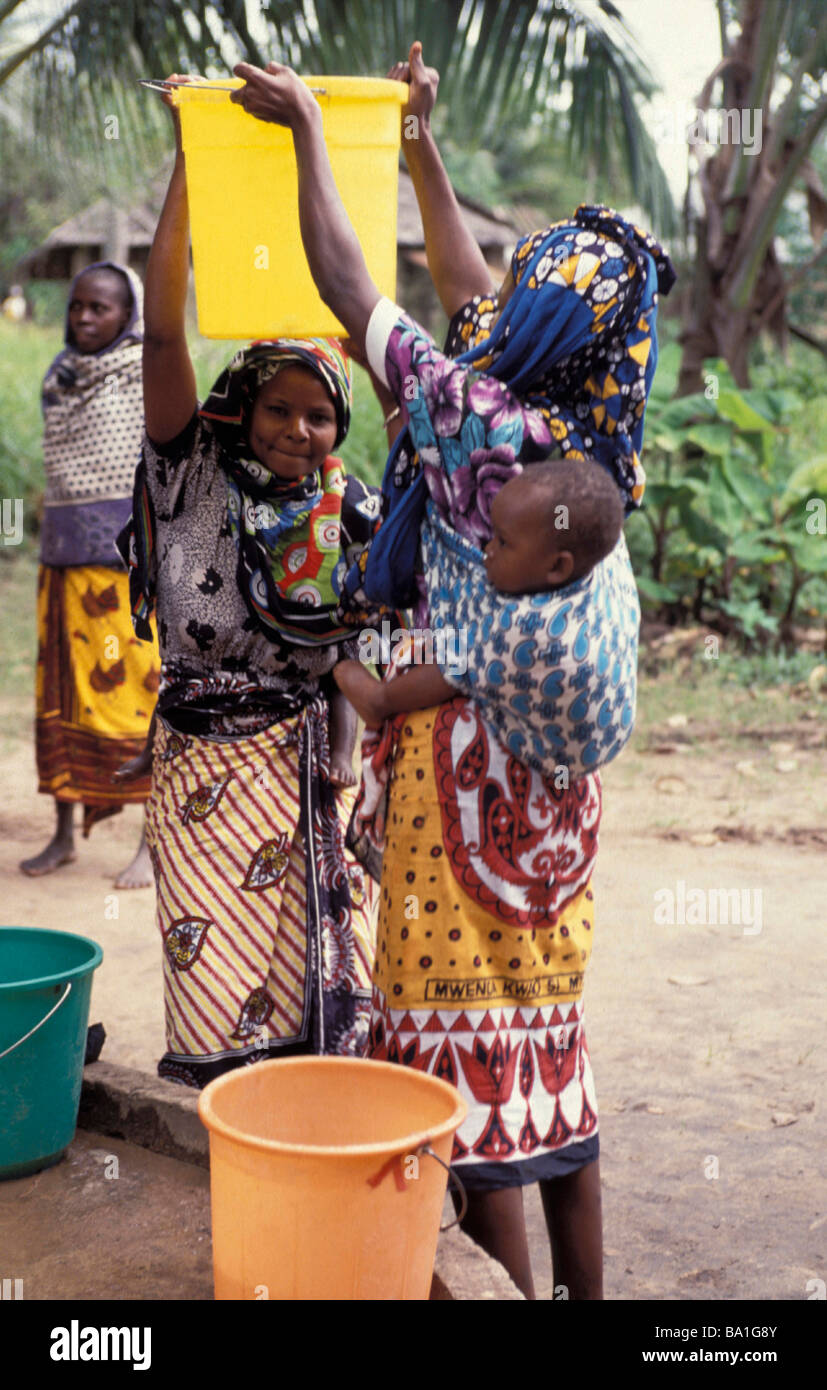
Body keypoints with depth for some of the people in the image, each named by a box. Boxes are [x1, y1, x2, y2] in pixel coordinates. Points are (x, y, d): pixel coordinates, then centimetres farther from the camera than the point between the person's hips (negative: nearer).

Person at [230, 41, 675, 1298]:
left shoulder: (473, 418, -19)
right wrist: (420, 147, 23)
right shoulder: (594, 429, 2)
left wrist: (309, 126, 3)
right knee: (552, 1048, 17)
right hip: (555, 766, 8)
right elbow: (467, 292, 15)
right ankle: (585, 1292, 28)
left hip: (466, 757, -8)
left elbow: (348, 286, -9)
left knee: (473, 1058, 2)